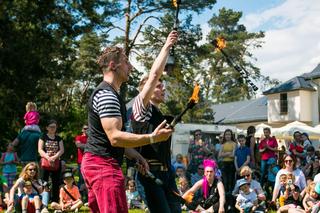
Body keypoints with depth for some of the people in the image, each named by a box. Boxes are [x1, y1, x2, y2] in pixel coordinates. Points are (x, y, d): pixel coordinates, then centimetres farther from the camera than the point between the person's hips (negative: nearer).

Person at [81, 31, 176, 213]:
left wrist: (136, 156, 17)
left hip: (98, 165, 11)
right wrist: (152, 138, -26)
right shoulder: (106, 95, -15)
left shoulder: (110, 94, 20)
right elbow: (115, 137, -25)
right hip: (104, 166, -11)